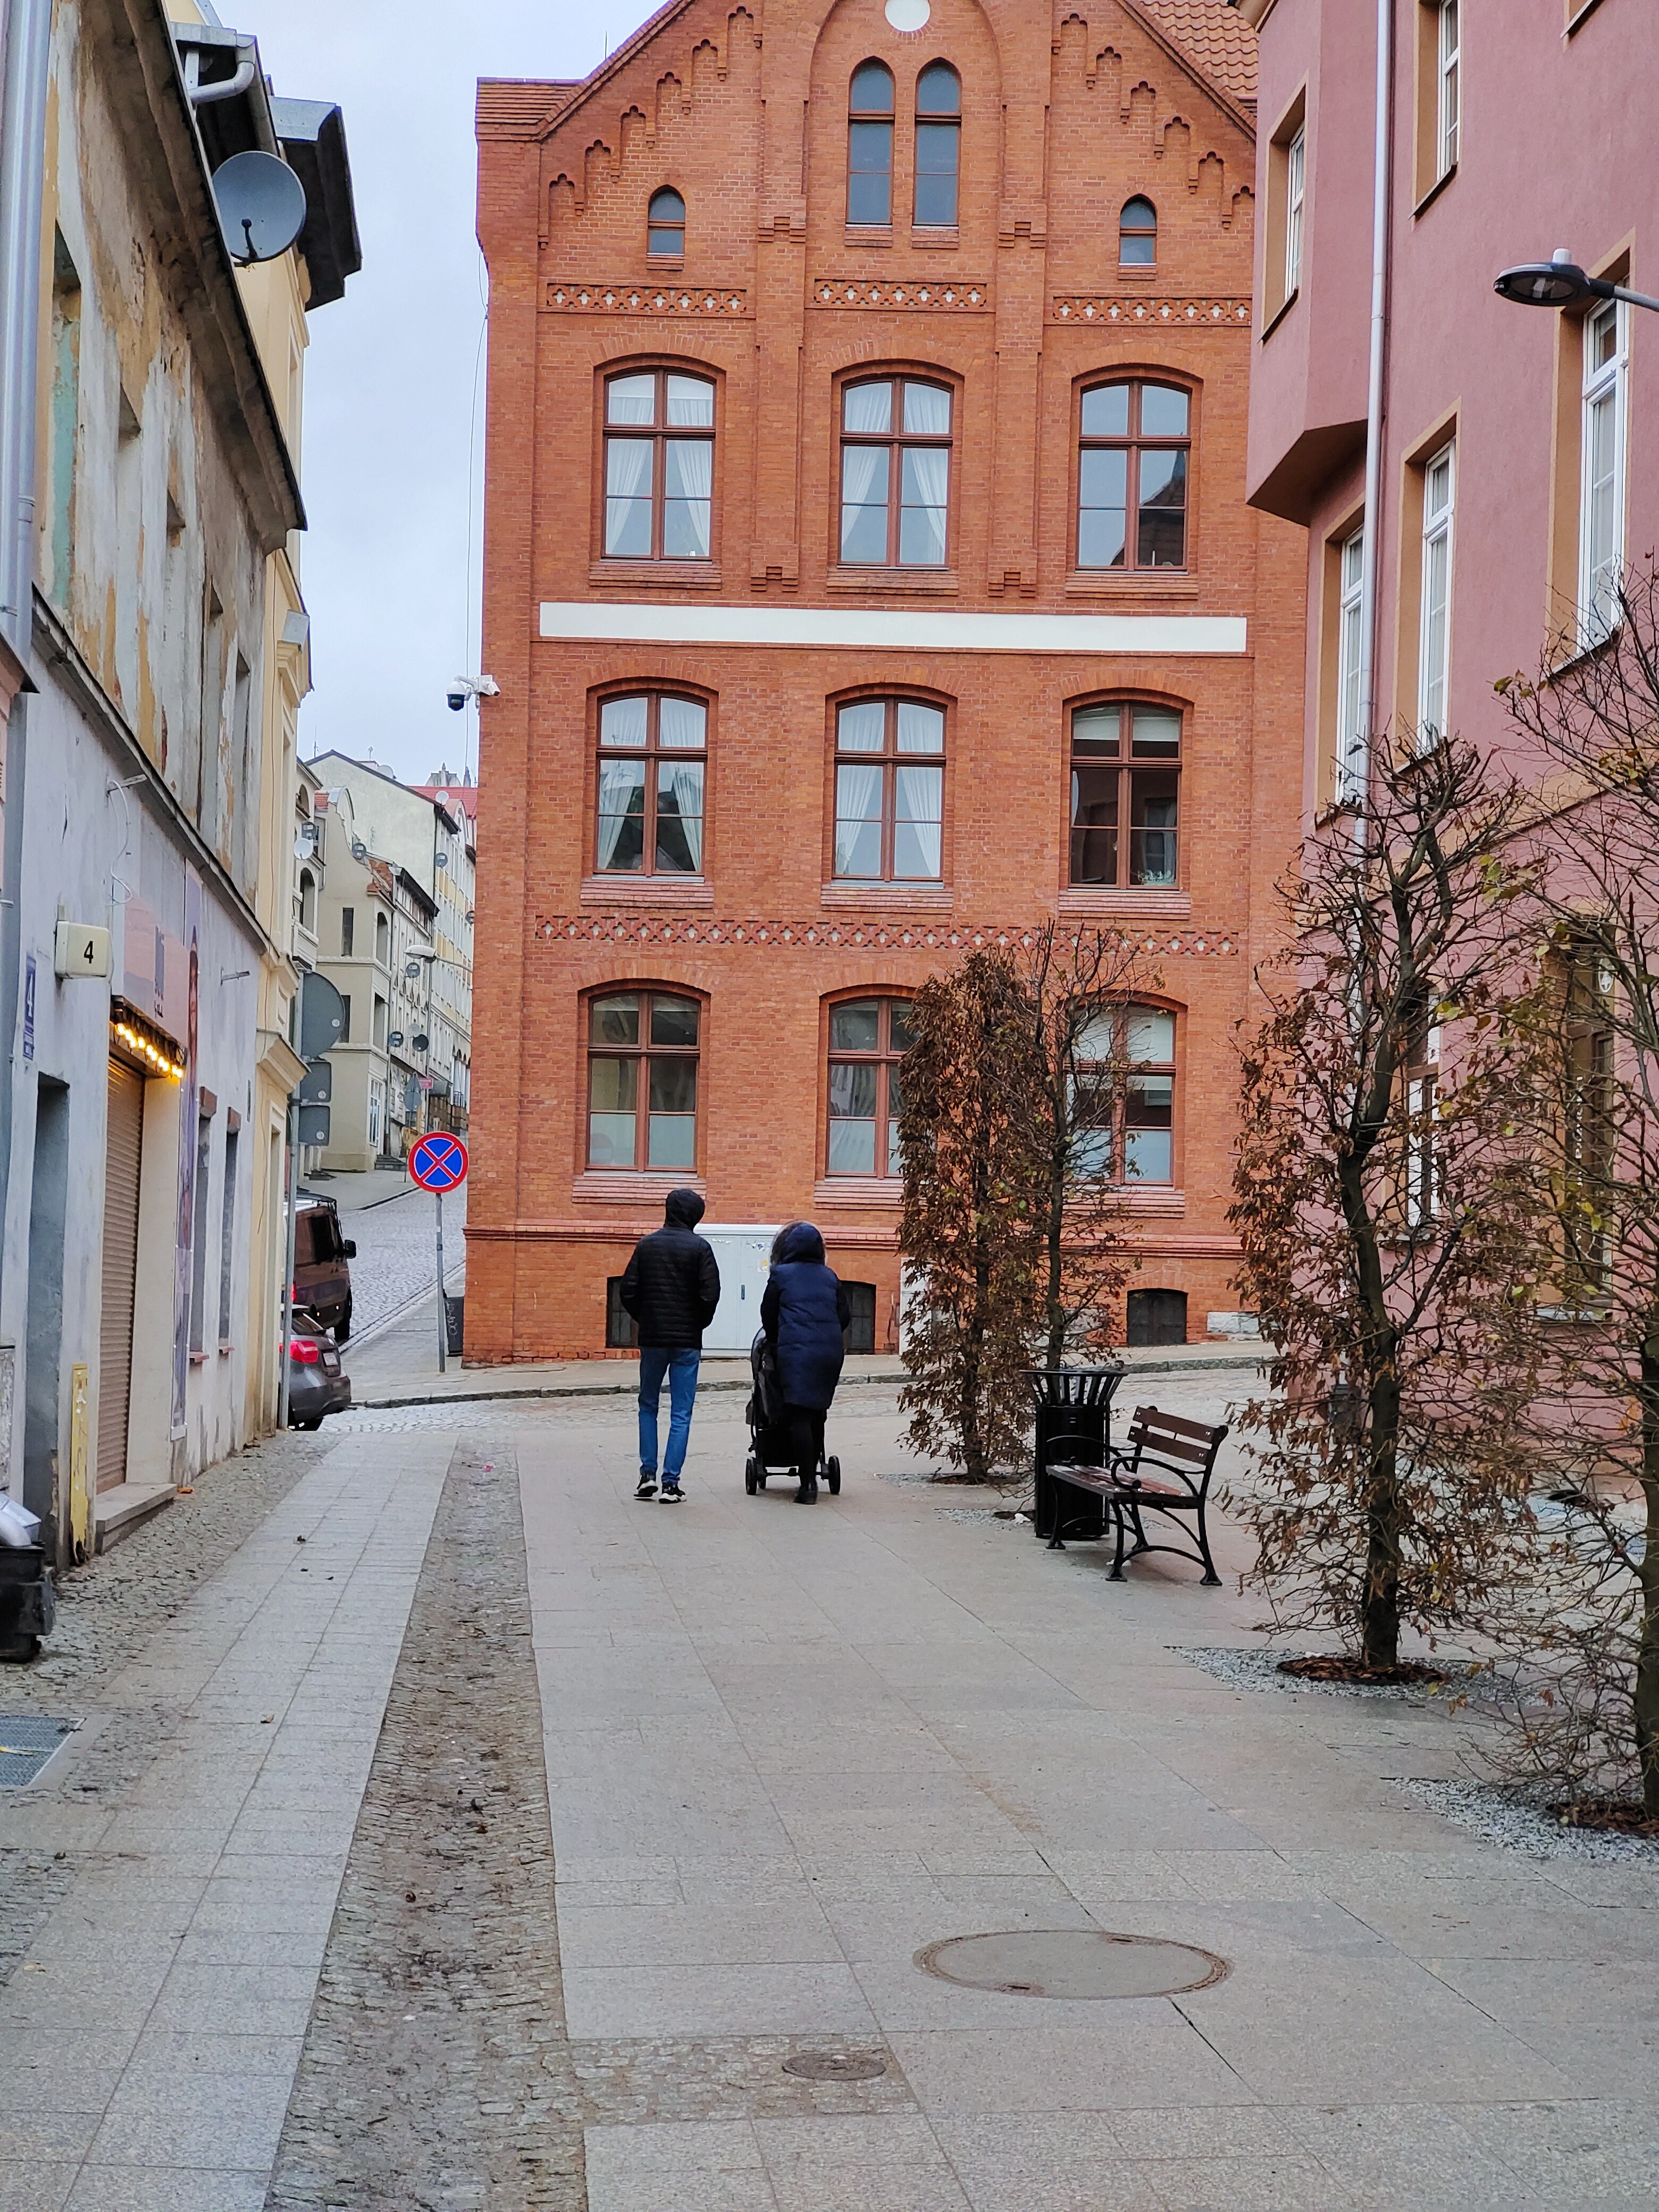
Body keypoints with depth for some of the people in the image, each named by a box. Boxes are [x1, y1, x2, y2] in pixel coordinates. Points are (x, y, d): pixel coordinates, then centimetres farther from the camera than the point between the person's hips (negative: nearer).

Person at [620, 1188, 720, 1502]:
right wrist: (699, 1324, 6)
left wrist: (644, 1320, 13)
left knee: (648, 1406, 17)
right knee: (681, 1413, 2)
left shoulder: (647, 1245, 3)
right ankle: (671, 1483, -2)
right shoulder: (699, 1248, -6)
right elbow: (710, 1294, -11)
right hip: (687, 1341, -2)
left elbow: (629, 1291, 0)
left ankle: (648, 1474, 10)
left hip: (652, 1338, 2)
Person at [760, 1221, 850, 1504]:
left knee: (799, 1417, -5)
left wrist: (775, 1342, 25)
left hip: (796, 1353, -4)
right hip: (830, 1352, 4)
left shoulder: (780, 1275, 3)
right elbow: (845, 1315, 13)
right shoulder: (830, 1277, 13)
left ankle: (807, 1485, -10)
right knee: (817, 1416, 14)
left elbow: (768, 1316, 8)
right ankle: (813, 1477, 16)